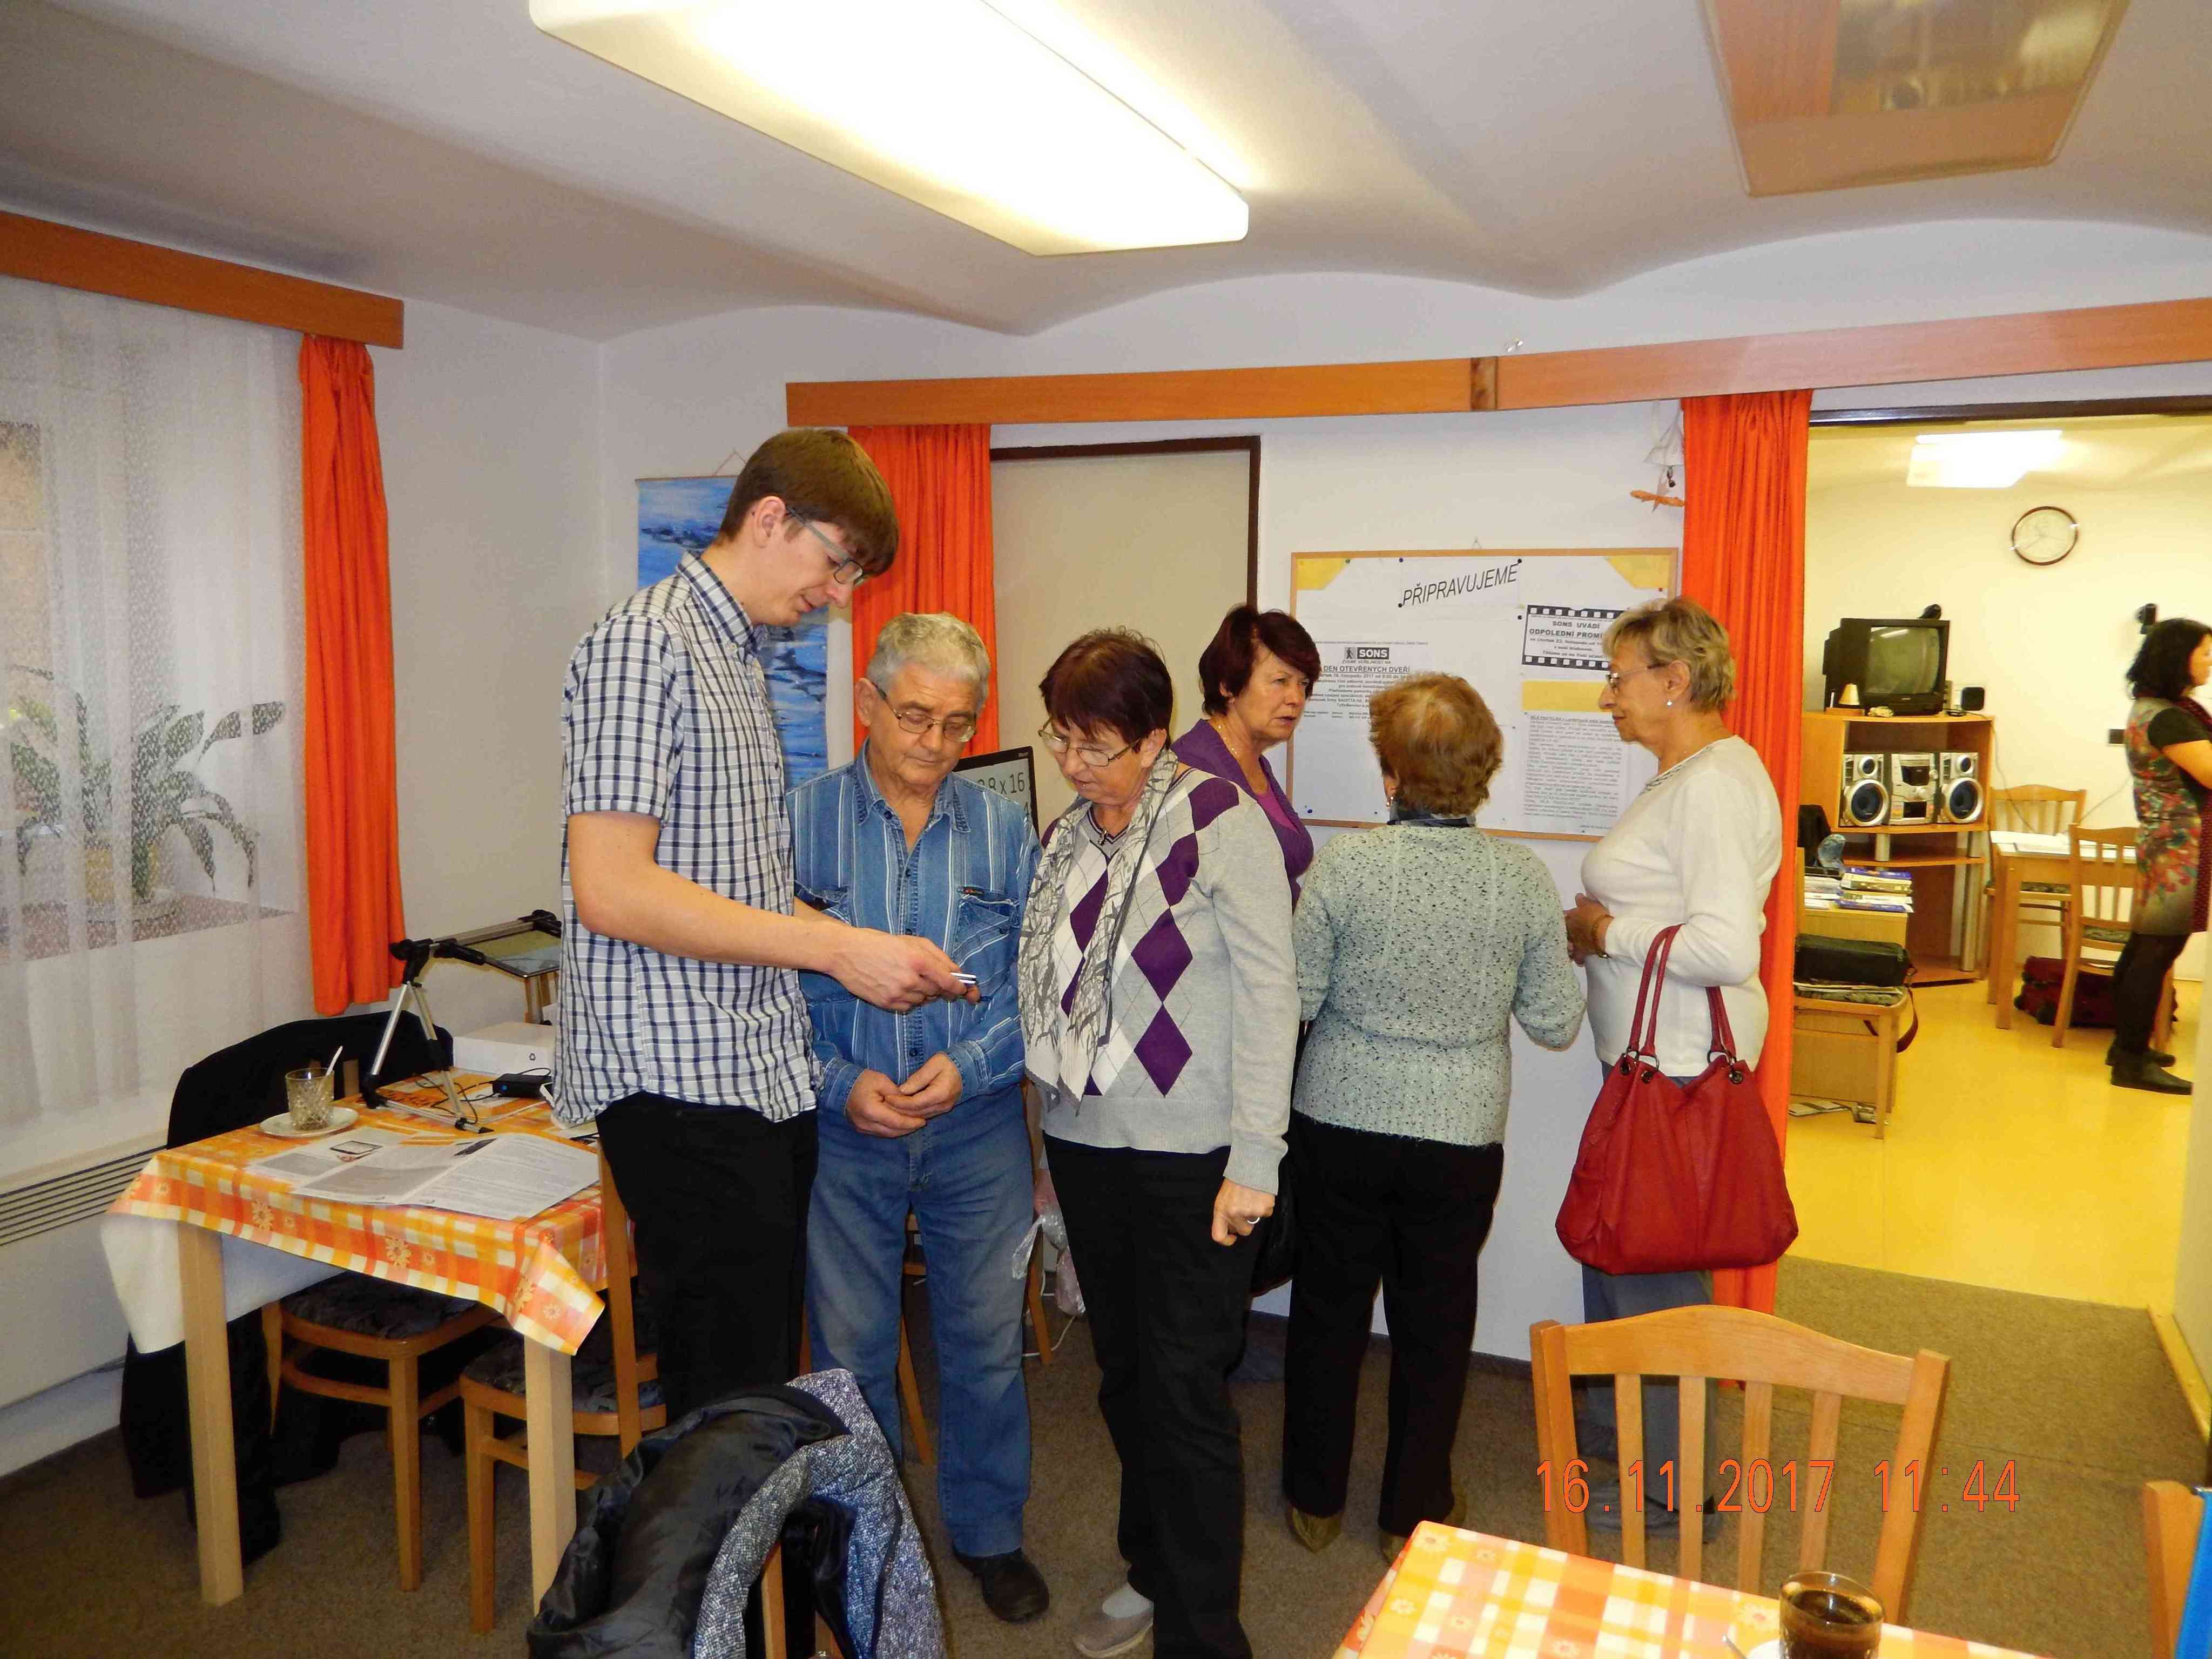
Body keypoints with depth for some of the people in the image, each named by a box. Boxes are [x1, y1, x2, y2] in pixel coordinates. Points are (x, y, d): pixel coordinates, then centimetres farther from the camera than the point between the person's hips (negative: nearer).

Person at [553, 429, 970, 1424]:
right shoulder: (644, 644, -11)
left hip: (767, 1071, 9)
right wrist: (835, 947, -19)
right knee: (728, 1397, -2)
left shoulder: (742, 660, 18)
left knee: (770, 1373, 15)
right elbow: (612, 890, -20)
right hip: (683, 1080, -9)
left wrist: (872, 955, 9)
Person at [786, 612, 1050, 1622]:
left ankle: (989, 1531, 34)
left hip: (978, 1128, 1)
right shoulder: (801, 823, -5)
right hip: (844, 1127, -1)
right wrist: (840, 1082, -16)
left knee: (986, 1338, 12)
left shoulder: (1004, 832, 0)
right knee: (848, 1349, 13)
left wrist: (968, 1064, -15)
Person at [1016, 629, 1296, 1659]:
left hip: (1189, 1154, -6)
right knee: (1123, 1376, 17)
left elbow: (1268, 992, -12)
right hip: (1085, 1146, 6)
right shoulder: (1065, 838, 8)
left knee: (1185, 1390, -1)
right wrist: (1048, 1144, 15)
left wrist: (1252, 1161, -15)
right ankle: (1151, 1571, 37)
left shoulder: (1220, 821, -11)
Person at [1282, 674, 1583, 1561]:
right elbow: (1555, 1023, -3)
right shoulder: (1523, 877, -10)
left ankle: (1315, 1500, 34)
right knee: (1435, 1325, 18)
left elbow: (1294, 1002, -9)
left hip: (1340, 1123, -1)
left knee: (1329, 1311, 17)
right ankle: (1415, 1513, 33)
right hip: (1461, 1134, 1)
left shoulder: (1344, 865, -15)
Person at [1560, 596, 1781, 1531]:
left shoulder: (1715, 782, -19)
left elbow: (1727, 946, -28)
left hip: (1681, 1064, -11)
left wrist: (1609, 934, -16)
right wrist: (1602, 929, 7)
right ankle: (1610, 1422, 41)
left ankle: (1670, 1486, 18)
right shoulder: (1685, 777, 14)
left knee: (1653, 1268, 2)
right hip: (1654, 1056, 11)